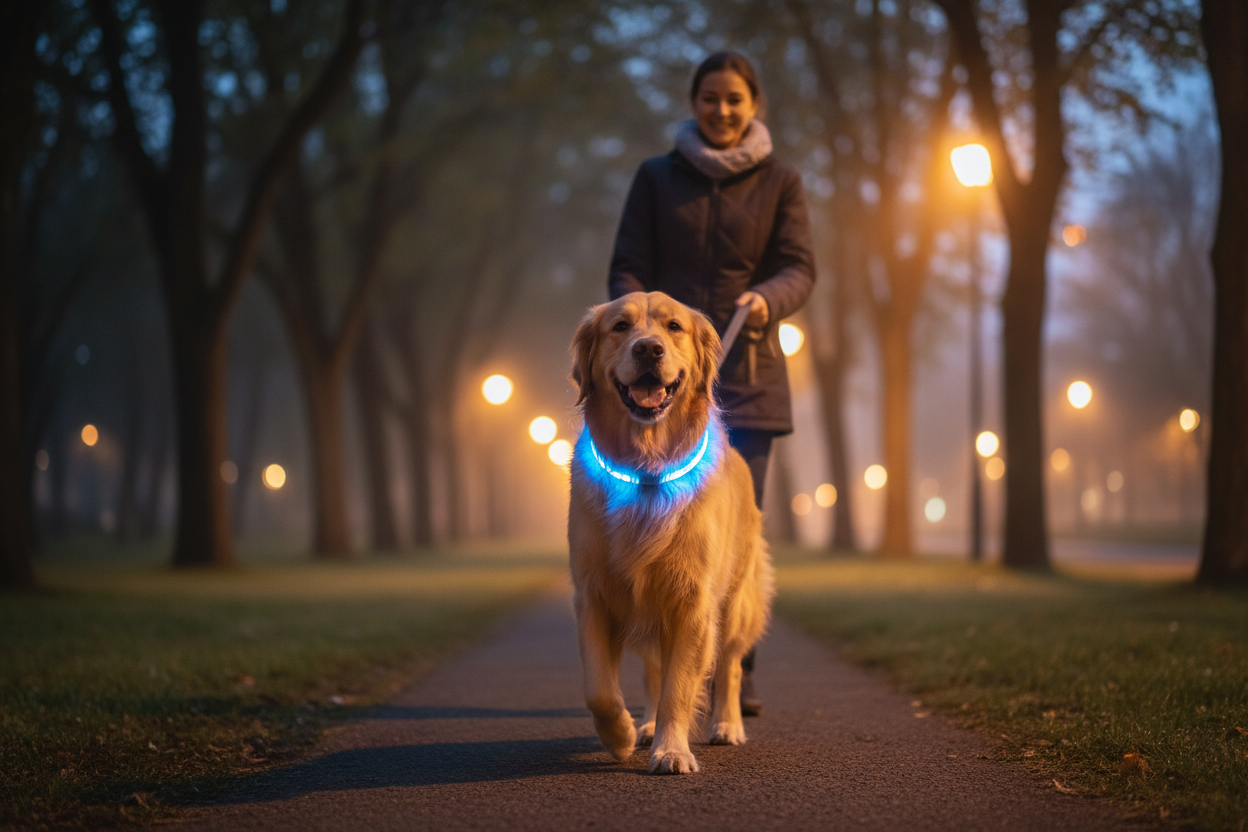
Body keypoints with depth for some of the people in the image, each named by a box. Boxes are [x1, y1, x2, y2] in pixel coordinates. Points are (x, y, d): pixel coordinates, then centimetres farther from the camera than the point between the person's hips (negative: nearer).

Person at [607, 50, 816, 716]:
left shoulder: (779, 183, 10)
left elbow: (800, 267, 0)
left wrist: (766, 298, -23)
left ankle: (737, 674, 4)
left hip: (747, 371, 0)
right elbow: (627, 269, 6)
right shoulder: (656, 178, 11)